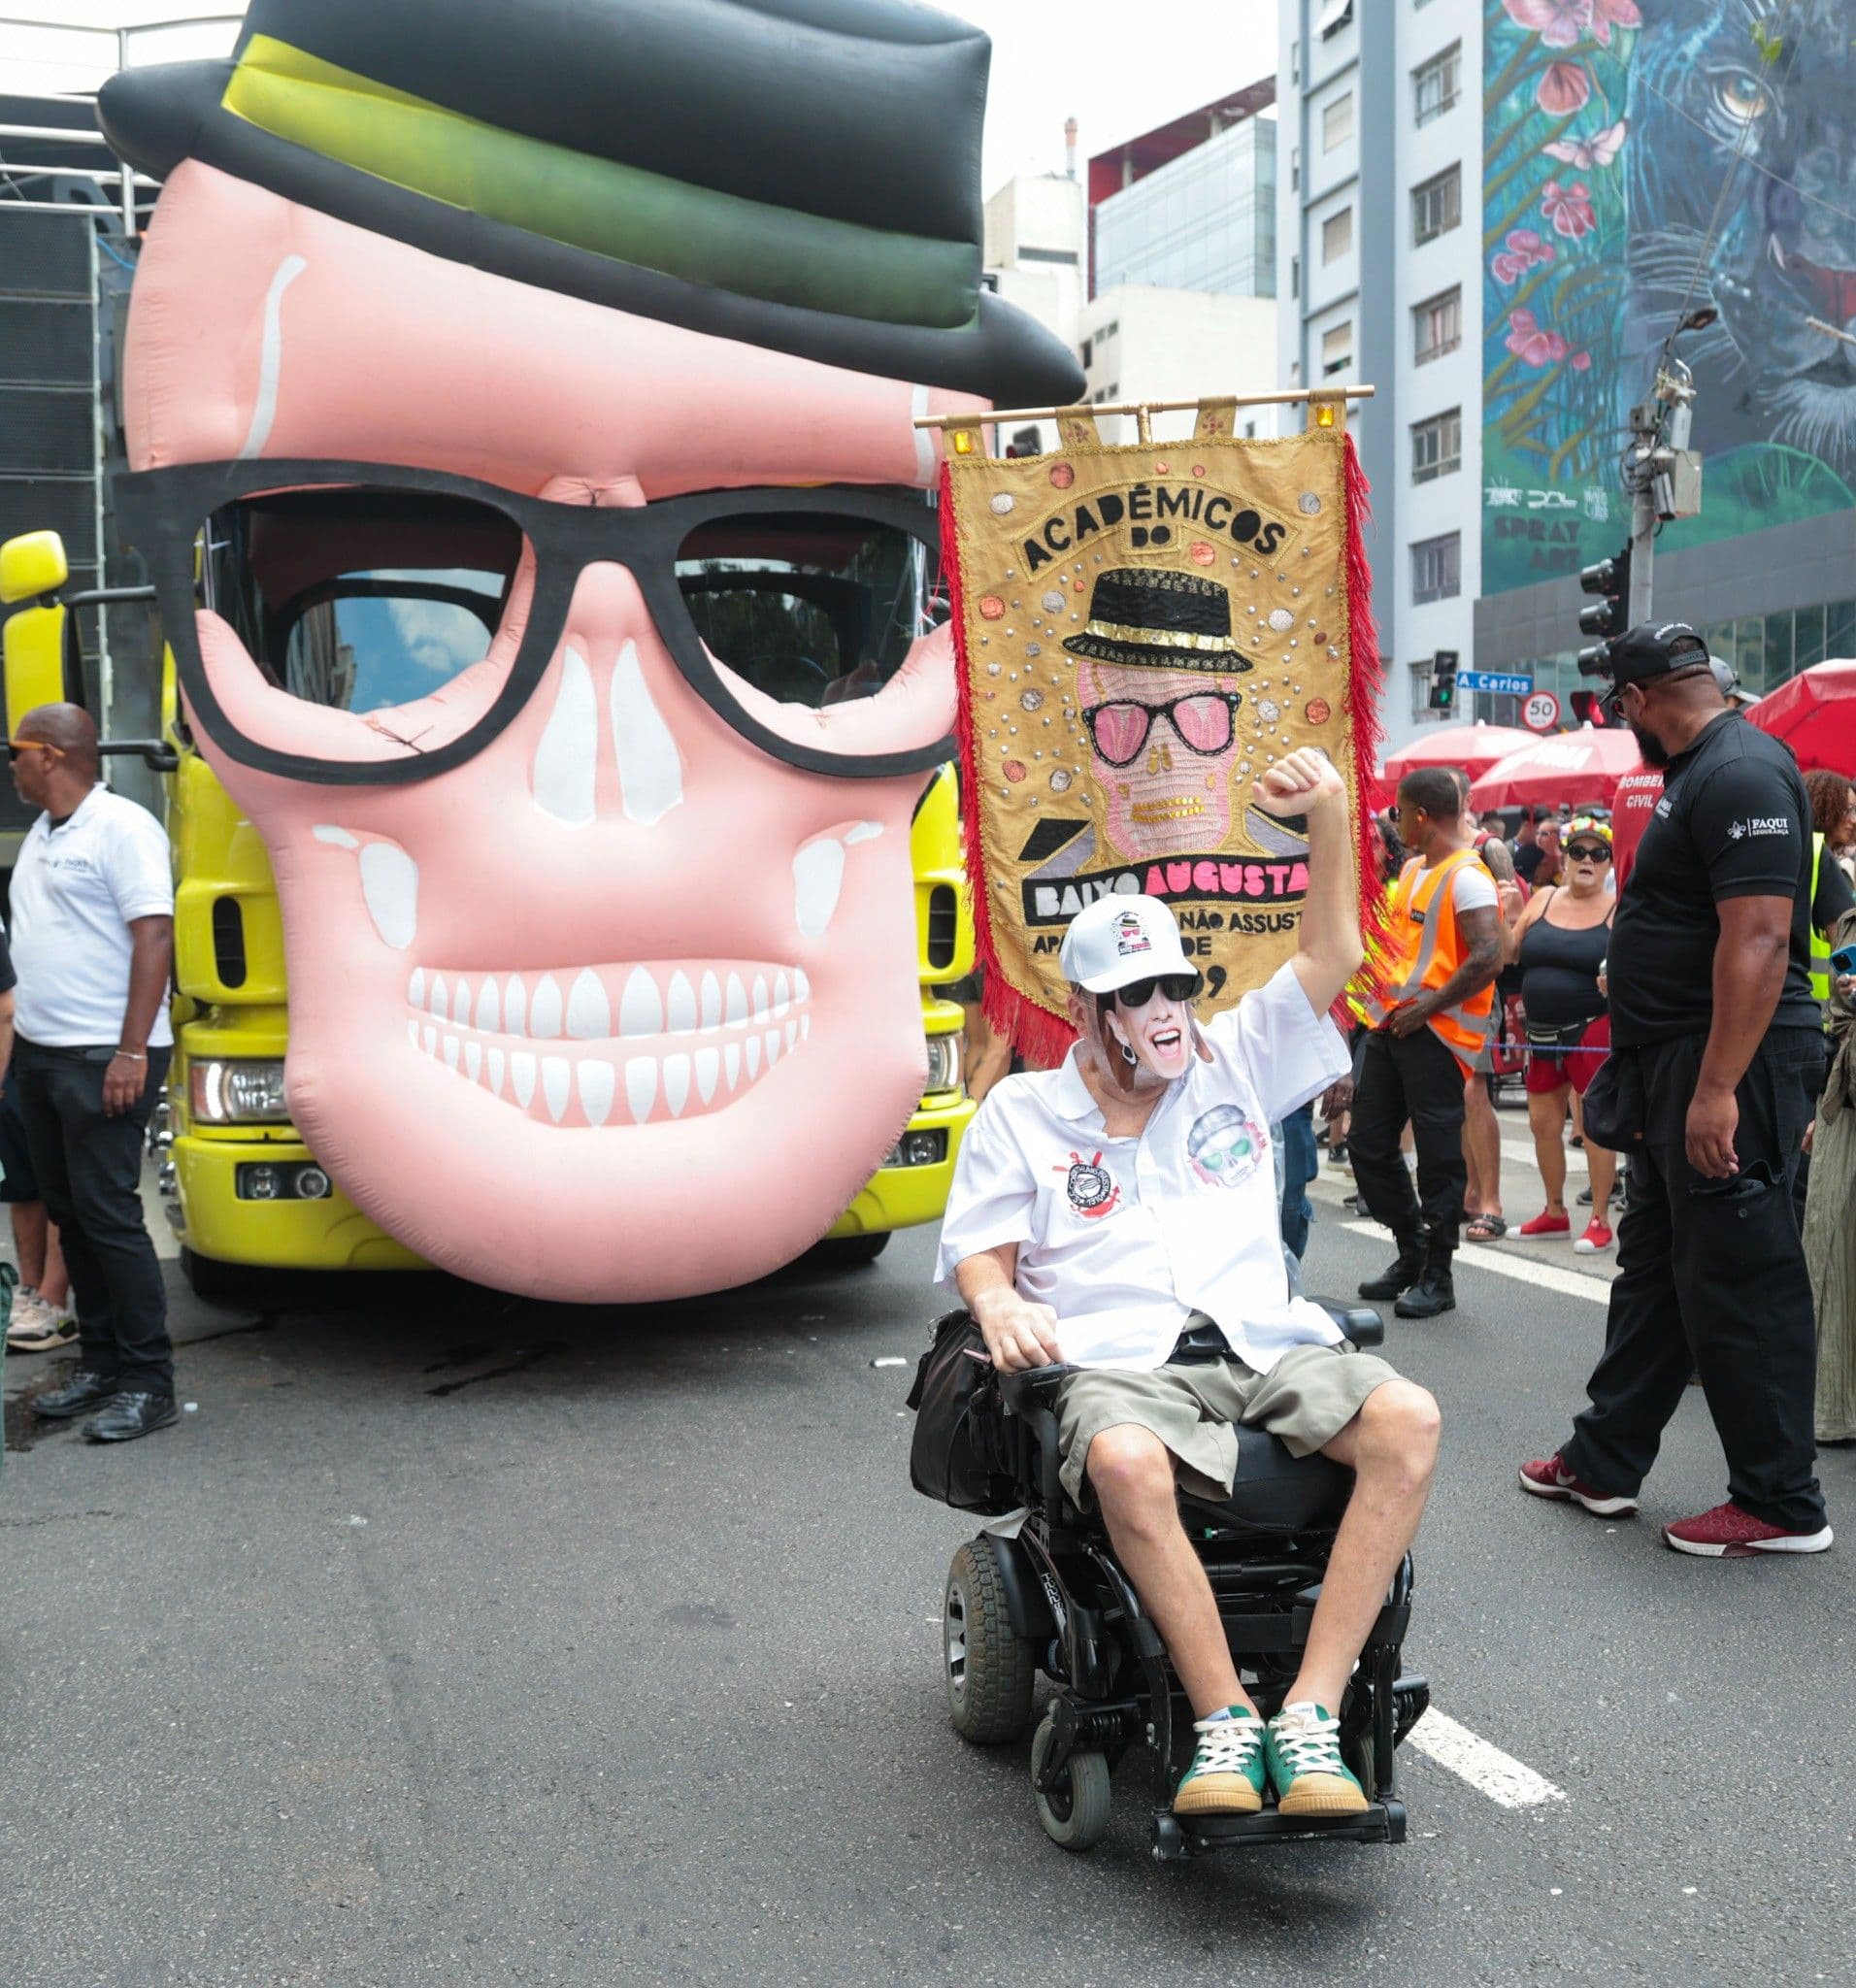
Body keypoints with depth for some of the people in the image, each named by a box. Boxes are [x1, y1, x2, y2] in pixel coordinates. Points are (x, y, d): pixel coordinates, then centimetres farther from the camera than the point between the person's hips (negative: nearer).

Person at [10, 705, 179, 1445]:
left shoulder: (122, 828, -11)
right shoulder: (40, 835, 16)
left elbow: (154, 937, -16)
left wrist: (132, 1052, -21)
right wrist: (23, 1034, 16)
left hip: (103, 1057, -9)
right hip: (39, 1051, 9)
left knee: (108, 1215, -7)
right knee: (69, 1212, 11)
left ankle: (148, 1381, 1)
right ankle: (100, 1362, 21)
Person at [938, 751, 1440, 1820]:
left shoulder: (1234, 1064, 20)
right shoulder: (1023, 1113, 15)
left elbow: (1333, 954, 16)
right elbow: (981, 1252, 11)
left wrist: (1331, 811, 3)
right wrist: (999, 1302, -14)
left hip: (1266, 1344, 3)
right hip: (1121, 1362, -2)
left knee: (1409, 1419, -28)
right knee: (1126, 1461, -39)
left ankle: (1312, 1713, -27)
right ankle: (1227, 1719, -25)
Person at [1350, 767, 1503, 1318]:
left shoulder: (1467, 878, -13)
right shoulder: (1411, 869, 15)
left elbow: (1488, 959, -22)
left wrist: (1426, 1008, -18)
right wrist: (1382, 995, 13)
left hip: (1436, 1033, -9)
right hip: (1390, 1026, 9)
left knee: (1439, 1156, -1)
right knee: (1368, 1142, 12)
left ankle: (1437, 1277, 9)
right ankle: (1412, 1252, 26)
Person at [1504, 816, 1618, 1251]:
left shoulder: (1618, 911, -4)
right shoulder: (1543, 899, 8)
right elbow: (1509, 955, 9)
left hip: (1592, 1031, -5)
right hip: (1543, 1033, 5)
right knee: (1543, 1122, 12)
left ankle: (1600, 1220, 8)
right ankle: (1554, 1212, 27)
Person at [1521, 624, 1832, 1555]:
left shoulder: (1740, 773, -18)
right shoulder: (1701, 772, 15)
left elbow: (1758, 937, -25)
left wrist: (1717, 1089, -28)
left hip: (1731, 1072, -11)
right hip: (1679, 1070, 11)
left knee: (1738, 1286, -1)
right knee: (1653, 1268, 17)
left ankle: (1780, 1503, 12)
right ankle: (1604, 1461, 28)